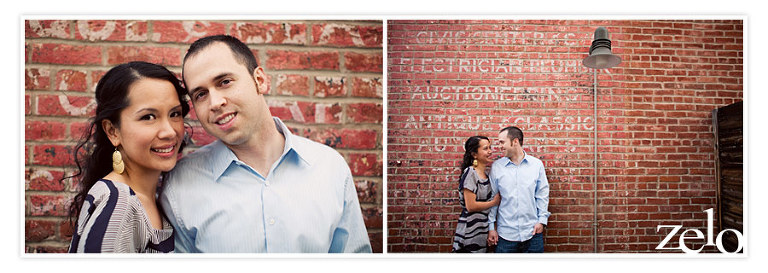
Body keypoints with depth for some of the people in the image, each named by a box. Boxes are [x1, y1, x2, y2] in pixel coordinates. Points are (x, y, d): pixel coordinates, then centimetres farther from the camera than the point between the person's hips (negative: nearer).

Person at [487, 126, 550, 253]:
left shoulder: (537, 164, 3)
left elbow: (542, 194, 7)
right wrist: (491, 226, 1)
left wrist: (542, 220, -1)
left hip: (532, 232, 1)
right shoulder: (496, 166, 1)